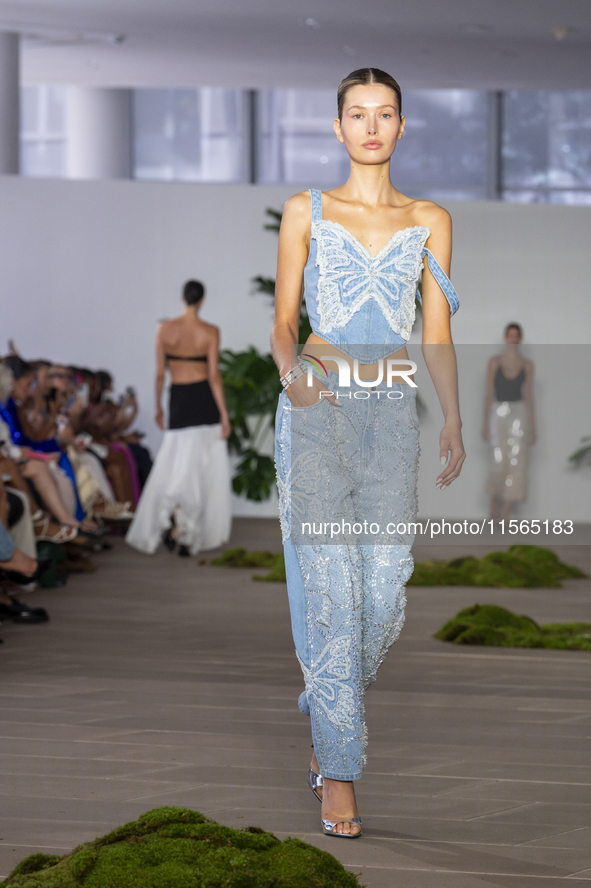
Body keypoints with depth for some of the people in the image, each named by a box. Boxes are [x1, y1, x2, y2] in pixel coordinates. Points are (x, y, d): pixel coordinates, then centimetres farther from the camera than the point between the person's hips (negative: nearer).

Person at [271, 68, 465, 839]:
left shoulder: (429, 221, 12)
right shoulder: (306, 212, 8)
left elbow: (437, 333, 8)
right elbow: (283, 319, 6)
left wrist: (453, 421, -3)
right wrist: (292, 372, -14)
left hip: (394, 411, 2)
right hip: (317, 410, -2)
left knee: (386, 594, -5)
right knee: (331, 590, -9)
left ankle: (326, 721, 23)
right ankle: (340, 772, -5)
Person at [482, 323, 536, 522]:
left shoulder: (527, 365, 5)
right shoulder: (494, 362, 1)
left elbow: (529, 397, 7)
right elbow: (489, 393, 2)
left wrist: (533, 427, 4)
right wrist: (485, 423, -2)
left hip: (519, 414, 1)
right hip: (498, 414, -1)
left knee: (515, 463, -6)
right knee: (499, 463, -9)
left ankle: (505, 514, -2)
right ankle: (494, 500, 20)